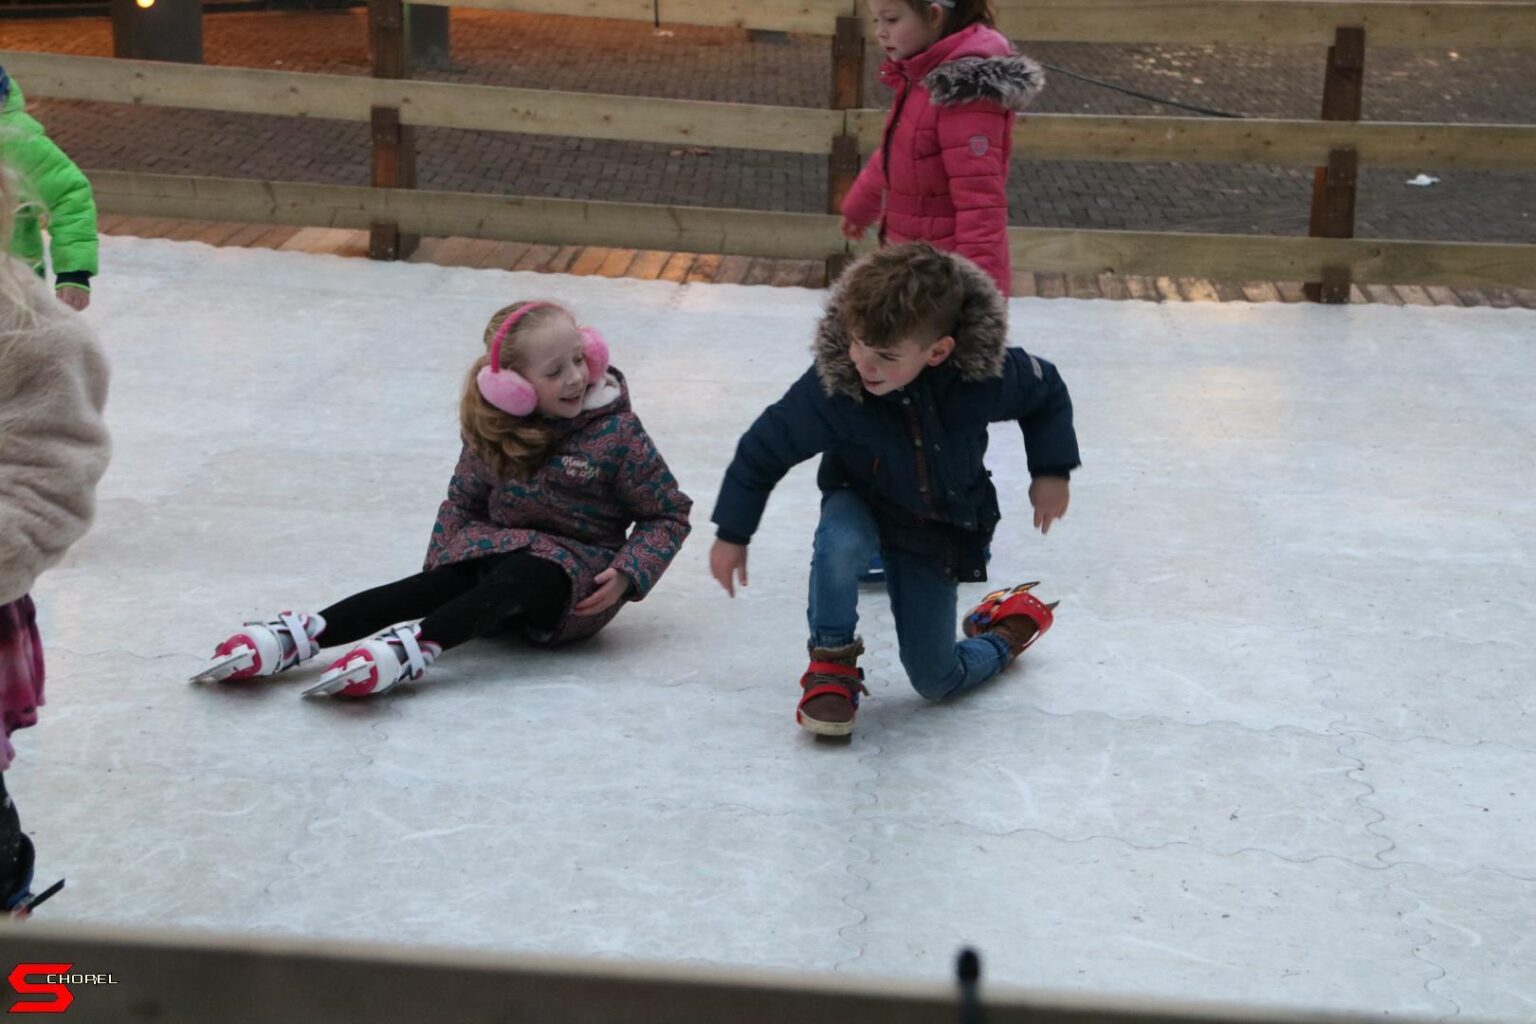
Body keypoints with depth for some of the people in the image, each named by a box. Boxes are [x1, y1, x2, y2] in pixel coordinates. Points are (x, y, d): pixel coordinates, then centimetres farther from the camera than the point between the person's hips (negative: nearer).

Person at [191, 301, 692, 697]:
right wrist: (448, 555, -2)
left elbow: (669, 514, -4)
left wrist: (626, 576, -18)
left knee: (518, 576, -37)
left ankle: (410, 647, -61)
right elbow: (464, 498, 15)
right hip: (503, 550, 4)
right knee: (440, 581, -27)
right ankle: (300, 635, -43)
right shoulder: (495, 429, 1)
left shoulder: (617, 433, -10)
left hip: (579, 580, -4)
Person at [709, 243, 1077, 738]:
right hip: (862, 505, -1)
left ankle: (1010, 629, 39)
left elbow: (1047, 391, -4)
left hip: (942, 530, 1)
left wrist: (1051, 473, -2)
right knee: (840, 543, -39)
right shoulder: (830, 388, -31)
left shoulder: (985, 374, -29)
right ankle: (831, 663, -11)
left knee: (937, 680, 5)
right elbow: (764, 448, -15)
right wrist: (732, 535, -6)